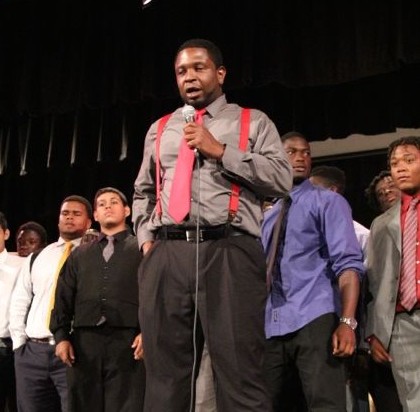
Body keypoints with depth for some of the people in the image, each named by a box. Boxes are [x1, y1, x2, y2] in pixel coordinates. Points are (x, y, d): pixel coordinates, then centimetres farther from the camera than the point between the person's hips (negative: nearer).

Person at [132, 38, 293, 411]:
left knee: (240, 378, -6)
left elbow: (282, 178, 0)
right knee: (165, 377, 6)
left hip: (229, 253, -3)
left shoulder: (253, 122, 14)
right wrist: (146, 237, 13)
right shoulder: (160, 129, 25)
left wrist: (219, 151, -5)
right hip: (166, 257, 4)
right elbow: (143, 192, 30)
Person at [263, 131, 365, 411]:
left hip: (315, 321, -6)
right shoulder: (268, 215, 22)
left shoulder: (328, 201, 4)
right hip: (272, 328, 6)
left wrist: (347, 320, -21)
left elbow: (347, 262, -8)